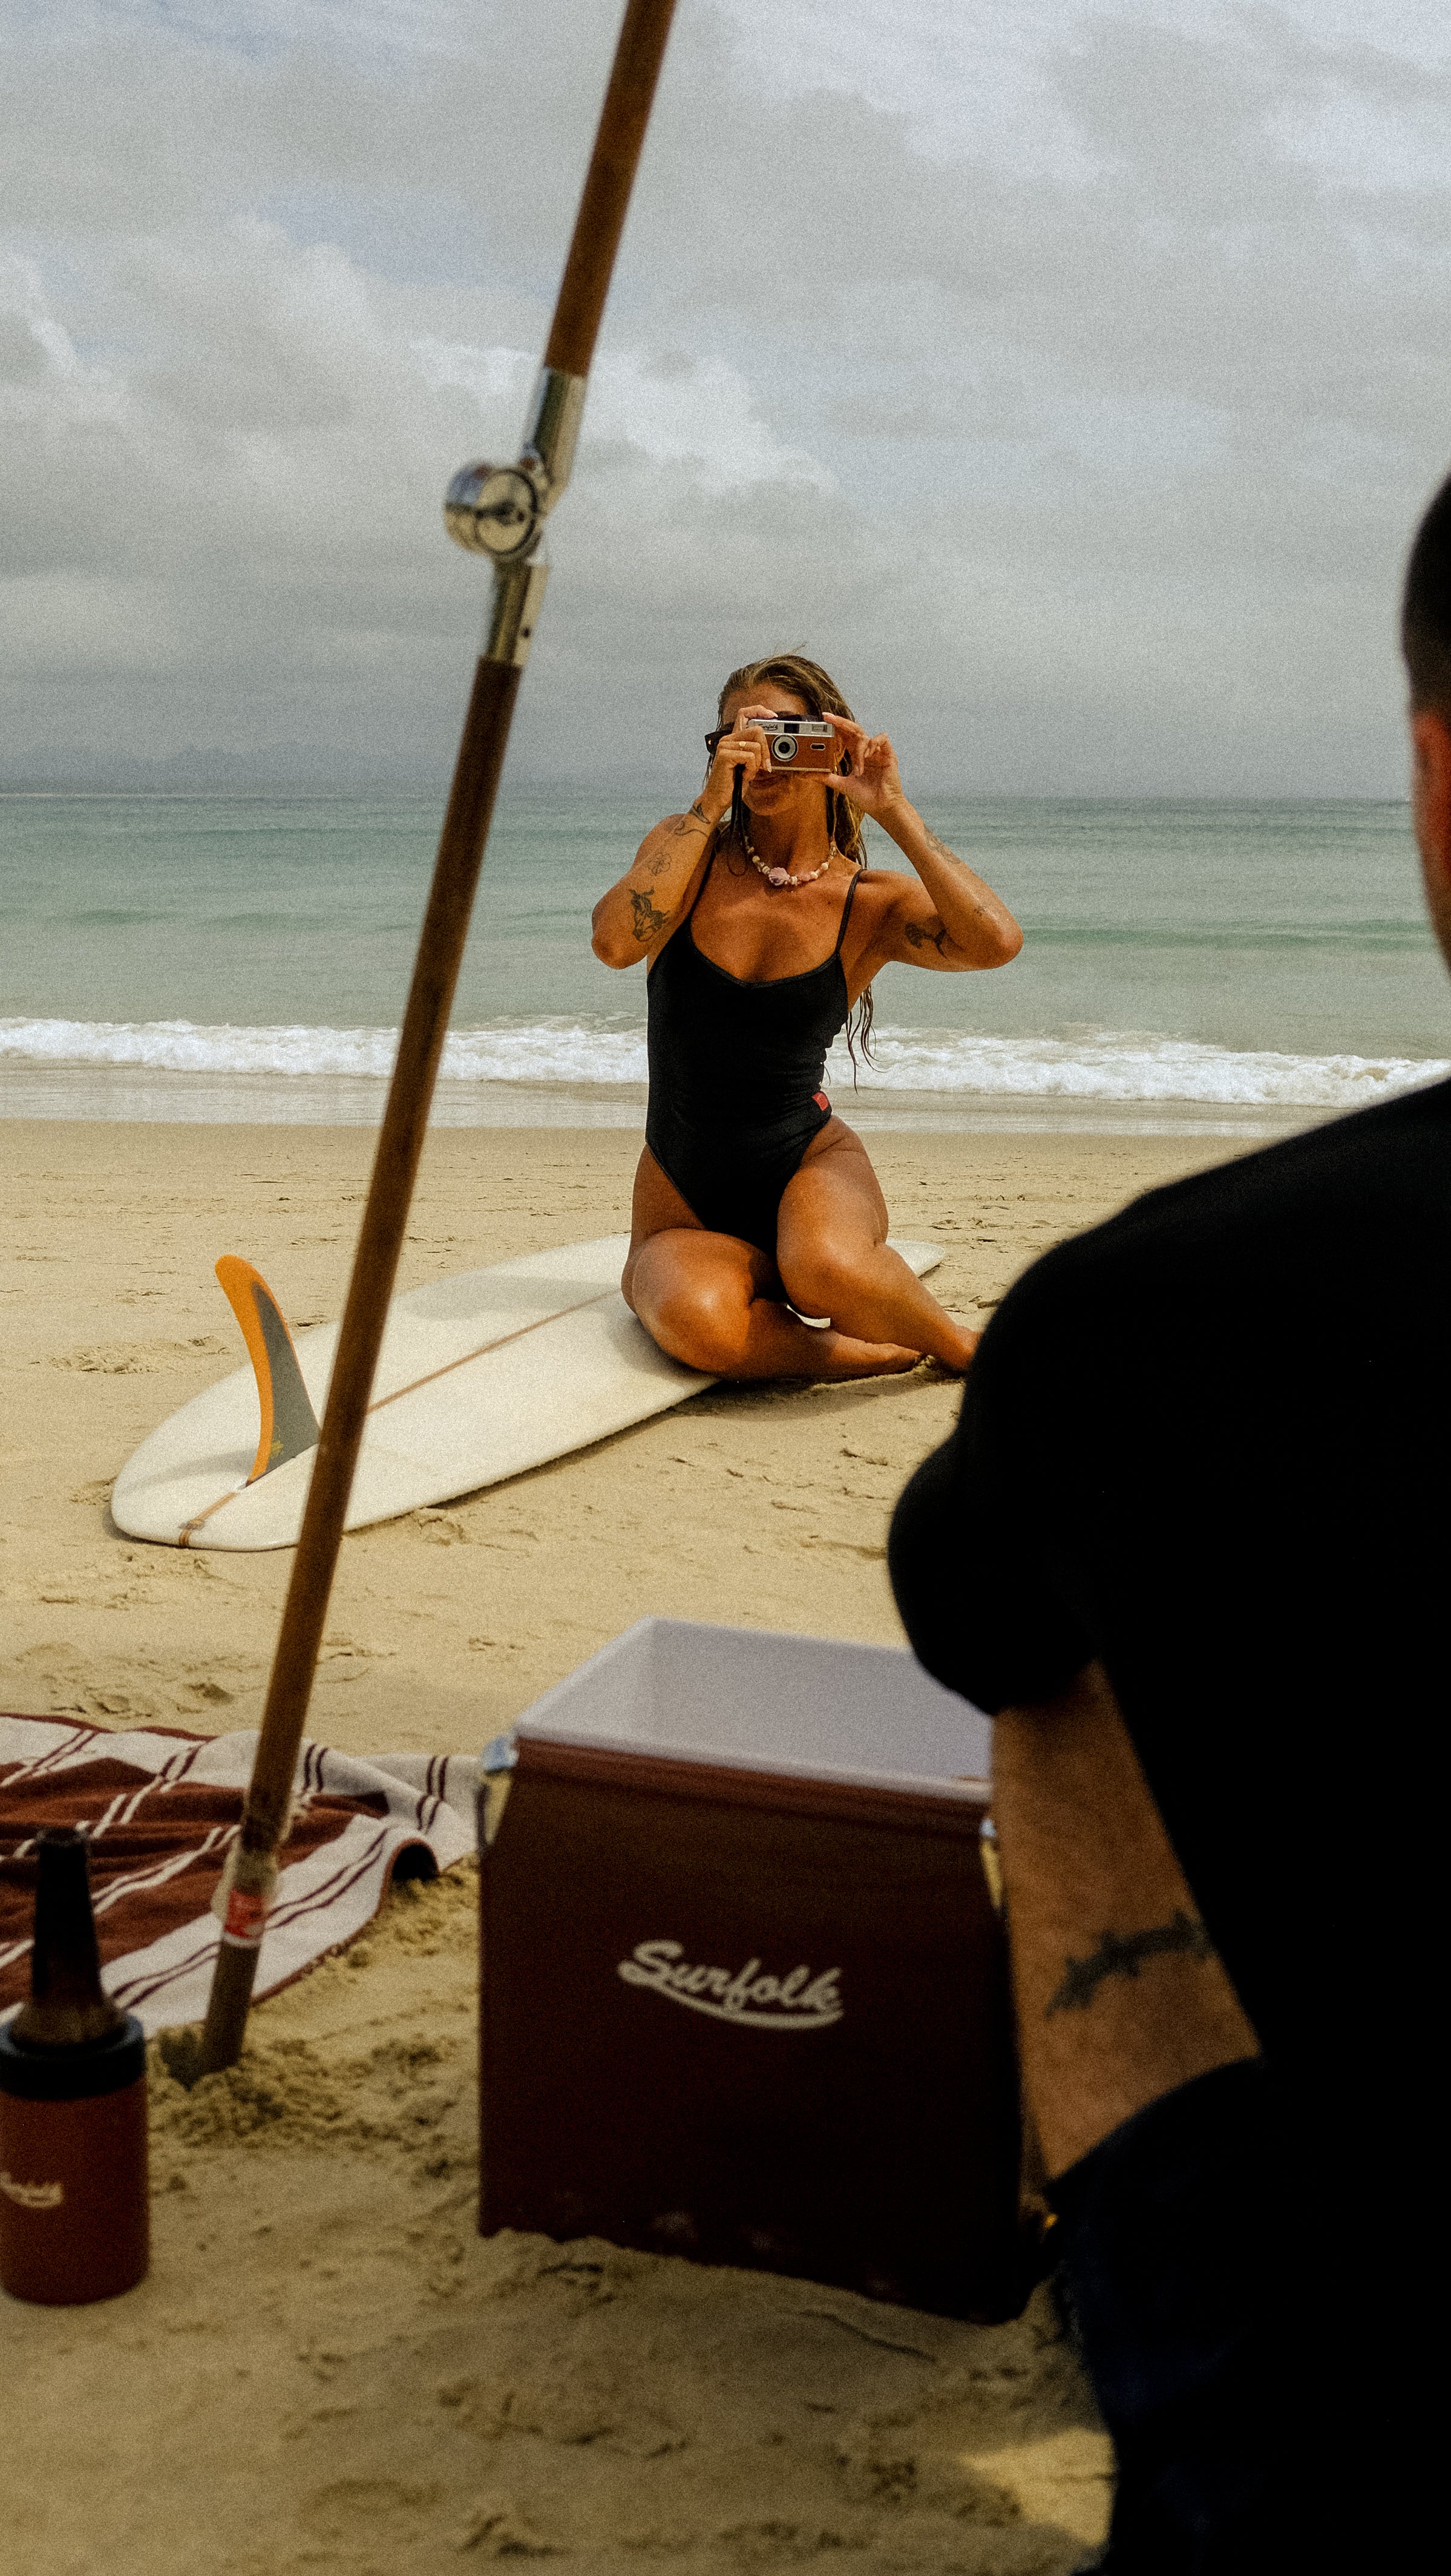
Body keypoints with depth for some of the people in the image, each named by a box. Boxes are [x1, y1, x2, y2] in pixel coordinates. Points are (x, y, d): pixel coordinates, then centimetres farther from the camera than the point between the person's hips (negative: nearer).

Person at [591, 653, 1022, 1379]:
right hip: (685, 1211, 1)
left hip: (811, 1163, 0)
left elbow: (996, 943, -21)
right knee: (700, 1323, -36)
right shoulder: (688, 849, 1)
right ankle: (885, 1351, -9)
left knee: (828, 1269, -38)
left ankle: (962, 1345, -5)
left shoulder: (871, 903, -1)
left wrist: (893, 811, -18)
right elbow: (615, 941, -20)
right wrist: (711, 802, -18)